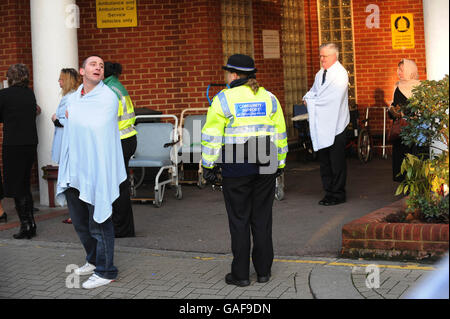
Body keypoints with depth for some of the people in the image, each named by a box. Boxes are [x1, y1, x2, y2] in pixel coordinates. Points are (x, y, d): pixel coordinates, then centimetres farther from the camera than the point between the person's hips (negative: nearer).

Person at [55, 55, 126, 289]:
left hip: (96, 171, -7)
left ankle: (105, 271, 9)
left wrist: (73, 117, -7)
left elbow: (94, 126, -22)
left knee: (99, 223, -2)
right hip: (74, 171, 7)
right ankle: (93, 260, 36)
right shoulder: (73, 99, 13)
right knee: (79, 222, 17)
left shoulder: (108, 98, -8)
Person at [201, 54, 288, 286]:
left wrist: (208, 166, 1)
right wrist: (279, 164, 20)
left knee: (239, 221, 4)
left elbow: (212, 136, -7)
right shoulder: (269, 98, 7)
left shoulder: (223, 99, -6)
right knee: (262, 219, 11)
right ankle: (263, 271, 17)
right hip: (265, 168, 4)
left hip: (236, 169, -4)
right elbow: (280, 133, 12)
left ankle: (241, 274, 8)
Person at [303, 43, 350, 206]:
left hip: (335, 124, -8)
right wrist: (307, 97, -1)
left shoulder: (340, 74, -10)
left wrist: (311, 101, -11)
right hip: (321, 125, 8)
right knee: (324, 161, 10)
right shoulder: (320, 74, 15)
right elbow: (314, 90, 22)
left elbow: (330, 98, -18)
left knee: (337, 162, -2)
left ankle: (338, 194, 5)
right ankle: (329, 192, 18)